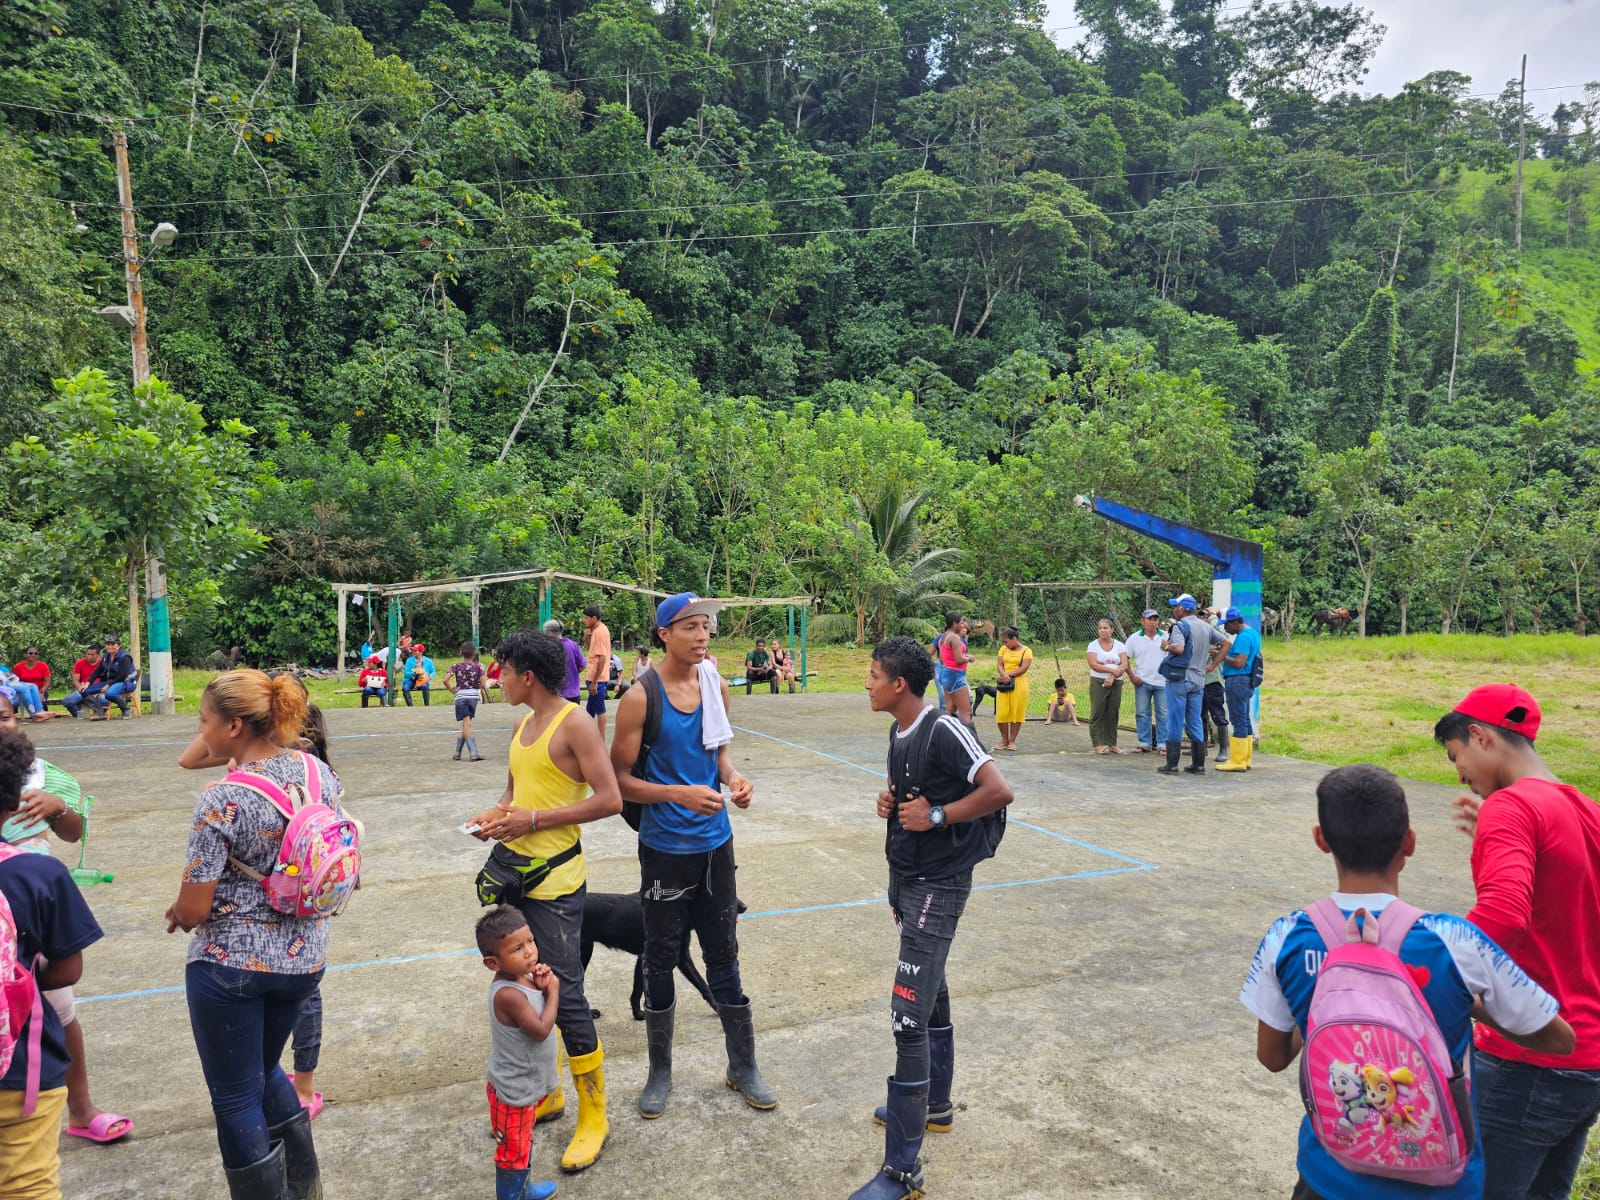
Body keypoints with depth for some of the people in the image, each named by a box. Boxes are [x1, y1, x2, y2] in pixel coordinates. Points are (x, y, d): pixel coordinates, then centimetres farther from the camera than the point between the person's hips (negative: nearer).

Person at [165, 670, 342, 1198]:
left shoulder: (222, 800, -23)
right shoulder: (320, 771, -4)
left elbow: (193, 910, -17)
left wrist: (177, 913, 4)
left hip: (230, 963, -7)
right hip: (304, 956, 7)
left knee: (236, 1099, 12)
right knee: (264, 1071, 28)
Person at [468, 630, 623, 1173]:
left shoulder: (574, 724, -15)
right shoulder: (523, 725, 11)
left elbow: (609, 799, -20)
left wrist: (532, 819, -20)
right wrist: (495, 815, 0)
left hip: (554, 881, -8)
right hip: (514, 869, 8)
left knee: (565, 996, -4)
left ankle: (593, 1116, 13)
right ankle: (545, 1092, 35)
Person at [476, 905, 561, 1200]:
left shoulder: (524, 976, -7)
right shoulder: (508, 994, -33)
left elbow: (540, 1011, 5)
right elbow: (541, 1030, -31)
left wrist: (543, 987, -14)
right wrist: (552, 991, -21)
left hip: (526, 1084, 9)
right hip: (514, 1090, -9)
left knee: (522, 1146, 28)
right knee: (513, 1151, 11)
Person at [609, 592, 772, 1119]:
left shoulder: (716, 686, 1)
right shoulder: (641, 697, -15)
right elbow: (620, 779, -12)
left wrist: (733, 776, -6)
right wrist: (681, 793, -25)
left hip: (715, 843, 4)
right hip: (665, 848, -4)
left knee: (724, 957, 15)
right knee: (661, 961, 11)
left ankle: (743, 1066, 30)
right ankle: (660, 1070, 31)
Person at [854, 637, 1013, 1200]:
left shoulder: (943, 730, -19)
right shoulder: (899, 733, 7)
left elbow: (999, 791, -24)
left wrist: (936, 815, -21)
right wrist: (890, 802, 1)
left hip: (937, 888, -9)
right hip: (906, 879, 9)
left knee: (908, 1016, -10)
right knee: (931, 996, 23)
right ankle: (934, 1106, 41)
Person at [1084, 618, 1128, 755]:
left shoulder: (1119, 646, 7)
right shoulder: (1093, 645, 1)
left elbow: (1124, 665, -3)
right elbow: (1093, 665, -11)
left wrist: (1112, 676, -17)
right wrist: (1113, 670, -15)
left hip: (1116, 683, 2)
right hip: (1098, 682, -2)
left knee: (1113, 714, 4)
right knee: (1097, 714, -4)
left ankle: (1111, 744, 11)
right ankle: (1098, 744, -1)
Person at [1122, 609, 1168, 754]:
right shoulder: (1134, 639, 2)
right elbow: (1125, 659, 4)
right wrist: (1131, 676, -5)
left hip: (1162, 682, 0)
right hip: (1142, 682, 0)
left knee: (1163, 714, 2)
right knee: (1142, 713, 3)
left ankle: (1163, 743, 9)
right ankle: (1145, 743, 10)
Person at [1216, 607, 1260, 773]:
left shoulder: (1243, 637, -17)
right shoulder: (1253, 633, 16)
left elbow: (1239, 663, -23)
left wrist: (1221, 656, -13)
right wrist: (1226, 652, 11)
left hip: (1237, 681, -11)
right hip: (1247, 682, 11)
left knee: (1239, 721, -7)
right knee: (1245, 721, 14)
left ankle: (1237, 761, -3)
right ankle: (1245, 759, 20)